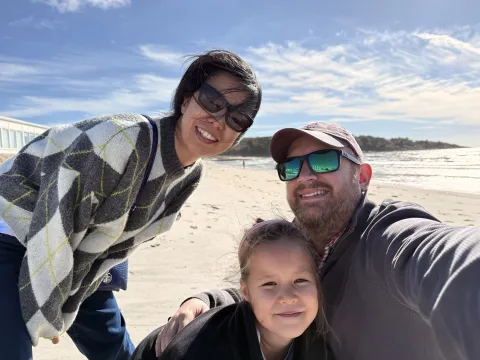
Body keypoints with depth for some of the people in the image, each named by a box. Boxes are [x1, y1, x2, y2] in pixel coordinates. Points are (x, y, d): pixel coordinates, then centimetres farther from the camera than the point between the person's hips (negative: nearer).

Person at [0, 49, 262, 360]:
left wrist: (66, 310, 2)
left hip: (76, 260, 7)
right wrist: (46, 319, -14)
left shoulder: (191, 176, -10)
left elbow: (124, 241, -1)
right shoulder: (121, 141, -35)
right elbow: (51, 235, -28)